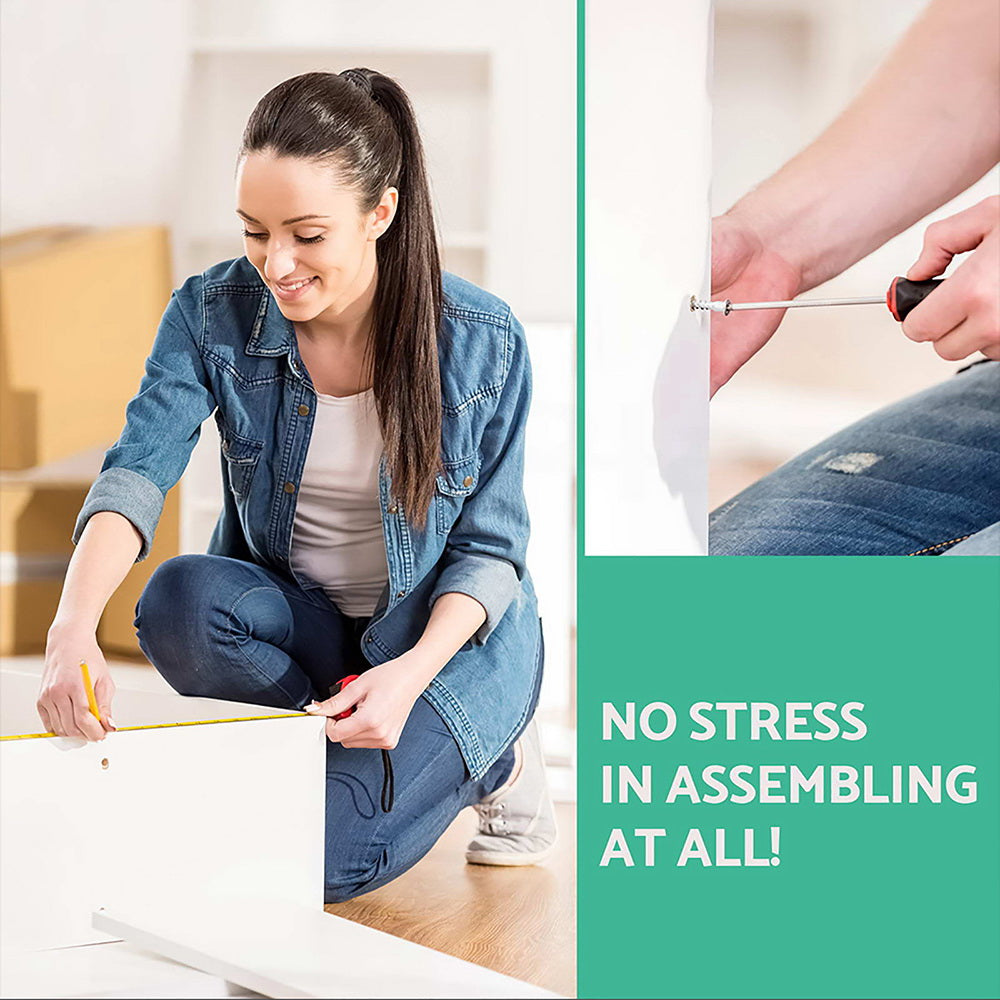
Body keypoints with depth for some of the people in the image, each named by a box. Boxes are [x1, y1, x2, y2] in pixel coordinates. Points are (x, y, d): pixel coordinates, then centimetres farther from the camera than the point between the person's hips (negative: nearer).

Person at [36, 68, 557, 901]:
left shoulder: (485, 343, -18)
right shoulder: (212, 315, -13)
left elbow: (491, 544, -10)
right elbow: (139, 466, -26)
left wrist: (413, 673, -28)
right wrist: (74, 627, -44)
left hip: (449, 632, -3)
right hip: (297, 619, 3)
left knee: (320, 856, -24)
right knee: (179, 602, -31)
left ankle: (488, 760, 6)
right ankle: (354, 742, -8)